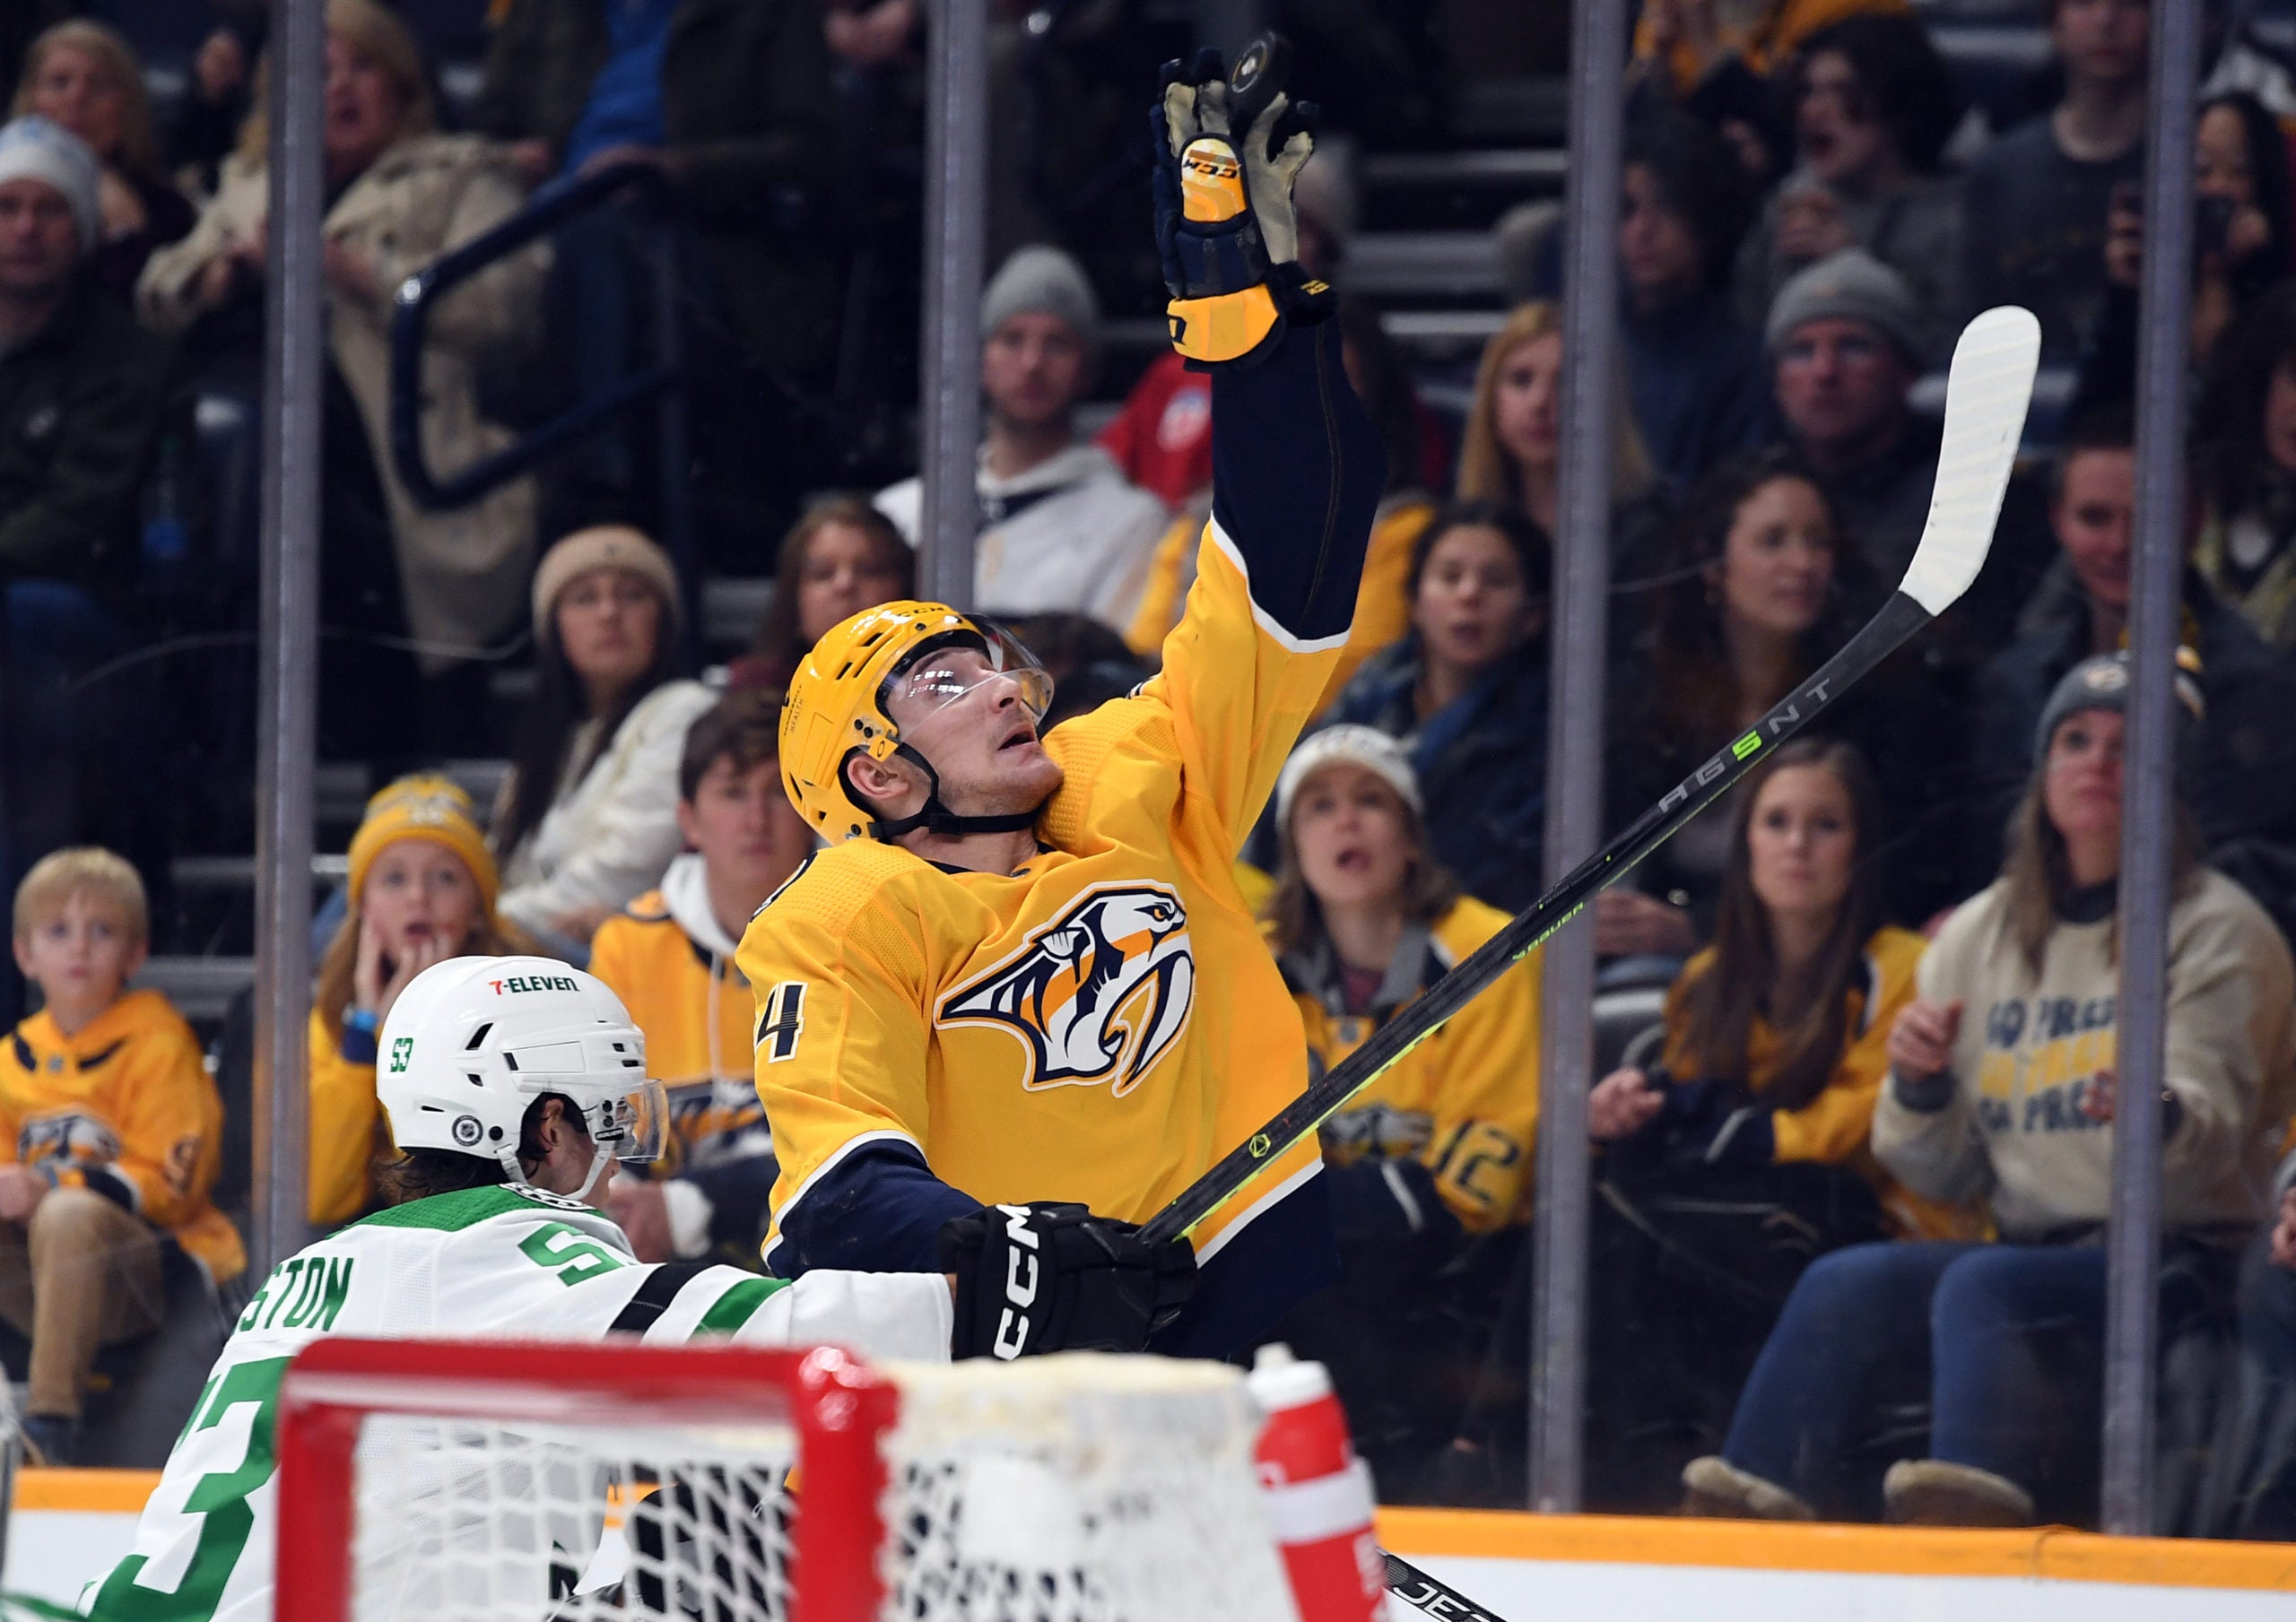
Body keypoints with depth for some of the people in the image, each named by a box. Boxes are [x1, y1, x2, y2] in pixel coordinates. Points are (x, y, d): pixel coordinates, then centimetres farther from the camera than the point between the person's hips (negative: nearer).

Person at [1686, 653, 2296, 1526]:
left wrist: (2158, 1115, -38)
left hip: (2177, 1264, -6)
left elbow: (2213, 1136, -14)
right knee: (1845, 1284, -21)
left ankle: (1980, 1497, -57)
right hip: (2029, 1248, 6)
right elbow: (1944, 1175, 15)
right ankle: (1762, 1503, -29)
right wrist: (1918, 1086, -7)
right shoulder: (1979, 935, 15)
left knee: (1982, 1285, -34)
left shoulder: (2217, 929, 0)